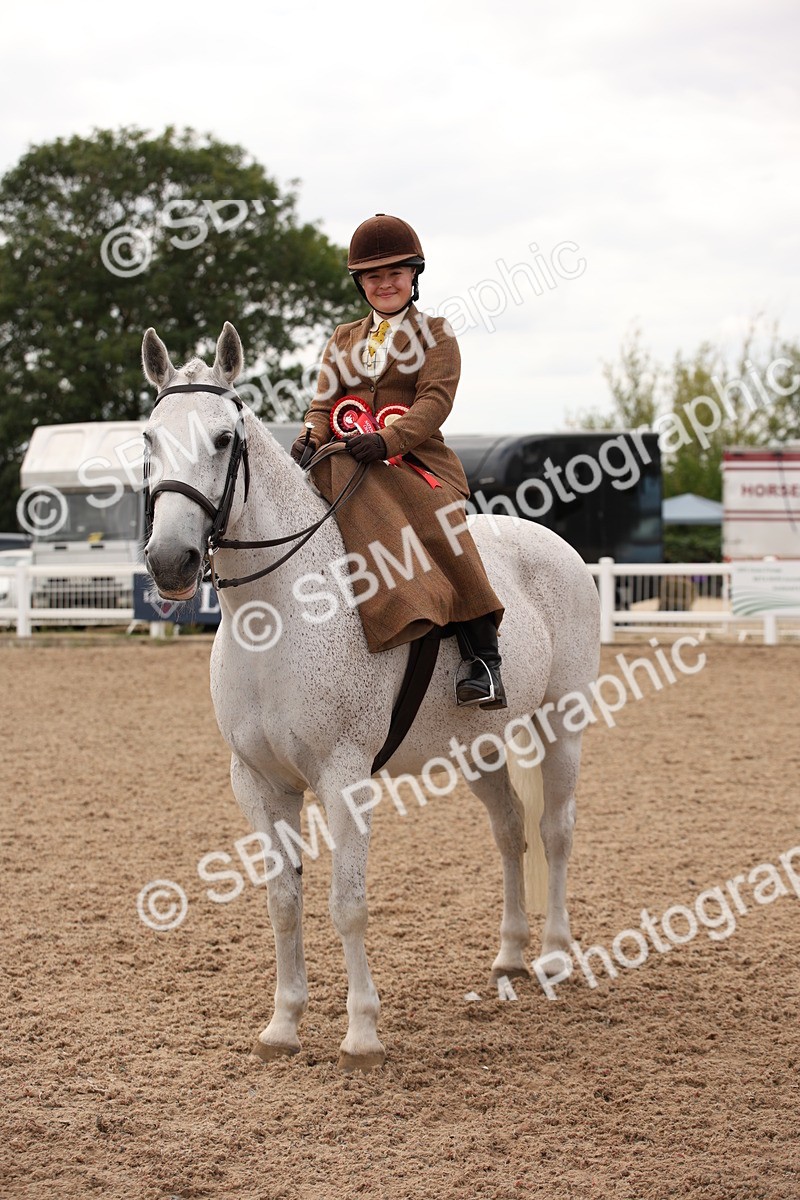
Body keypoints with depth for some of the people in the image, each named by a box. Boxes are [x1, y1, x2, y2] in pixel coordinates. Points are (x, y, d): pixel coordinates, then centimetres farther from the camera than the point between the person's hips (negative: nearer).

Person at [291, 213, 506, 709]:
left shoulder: (435, 334, 10)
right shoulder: (344, 340, 25)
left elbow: (436, 400, -6)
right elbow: (325, 401, 17)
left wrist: (387, 440, -23)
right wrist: (312, 437, -8)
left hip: (416, 459, -4)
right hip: (347, 464, 5)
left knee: (438, 528, -32)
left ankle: (485, 660, -32)